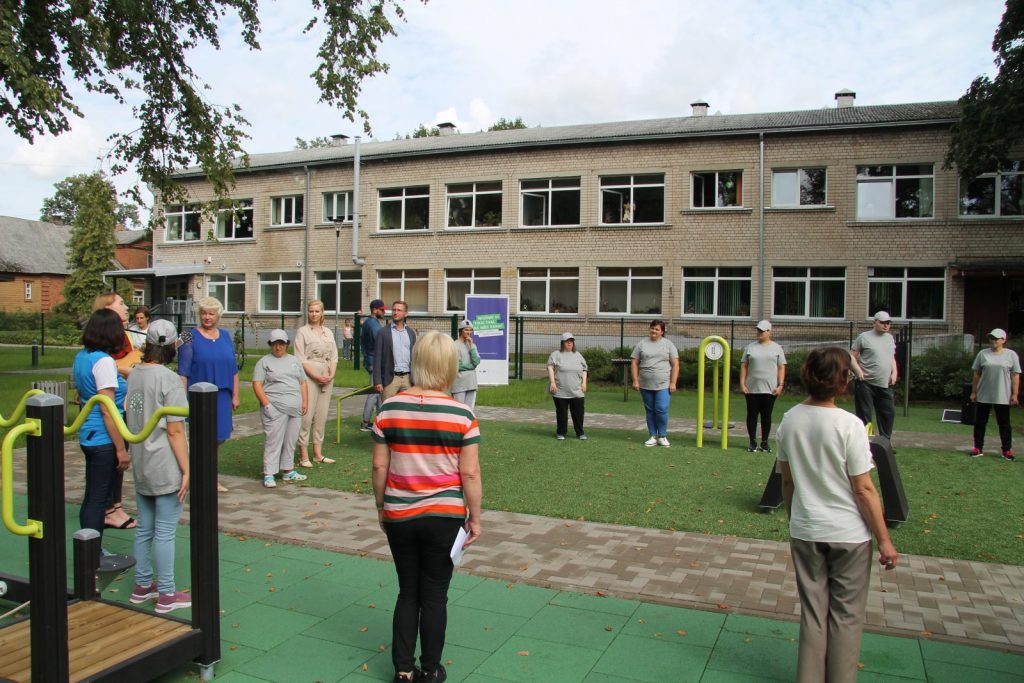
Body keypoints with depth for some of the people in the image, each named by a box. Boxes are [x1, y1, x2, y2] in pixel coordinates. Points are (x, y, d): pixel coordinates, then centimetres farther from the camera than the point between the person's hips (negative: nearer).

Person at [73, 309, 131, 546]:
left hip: (88, 436, 9)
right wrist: (121, 448, -18)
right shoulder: (104, 361, -18)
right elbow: (107, 410, -20)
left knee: (92, 497, 17)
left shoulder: (81, 357, 8)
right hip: (105, 440, -9)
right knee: (99, 498, 0)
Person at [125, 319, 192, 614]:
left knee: (144, 529, 18)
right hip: (165, 469, -7)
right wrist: (187, 470, -13)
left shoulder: (134, 375, 4)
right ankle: (166, 595, 9)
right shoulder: (169, 379, -17)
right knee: (165, 533, 1)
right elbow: (175, 431, -18)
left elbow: (128, 415, 12)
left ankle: (143, 585, 30)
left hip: (141, 467, 7)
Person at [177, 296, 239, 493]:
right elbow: (183, 371, -7)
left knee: (219, 436, 9)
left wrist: (235, 395, 10)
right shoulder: (191, 337, -4)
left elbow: (234, 368, 13)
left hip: (222, 396, 5)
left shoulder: (225, 336, 10)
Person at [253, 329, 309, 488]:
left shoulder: (294, 361, 18)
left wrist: (305, 402, 7)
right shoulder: (264, 362, 4)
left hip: (295, 409, 5)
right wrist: (266, 404, -13)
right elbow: (257, 385, -4)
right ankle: (269, 474, -3)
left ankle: (288, 471, 18)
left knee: (291, 441, 9)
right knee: (273, 441, -7)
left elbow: (303, 383, 18)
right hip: (275, 408, -5)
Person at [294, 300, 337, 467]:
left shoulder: (328, 332, 13)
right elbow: (300, 359, -8)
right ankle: (303, 455, 0)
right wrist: (316, 376, -14)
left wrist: (331, 375, -3)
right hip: (309, 377, -5)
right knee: (307, 415, -7)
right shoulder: (302, 331, -1)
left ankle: (318, 453, 16)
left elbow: (334, 356, 13)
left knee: (322, 416, 8)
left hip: (327, 378, 5)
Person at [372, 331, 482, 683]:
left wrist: (381, 507, 12)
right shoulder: (462, 414, -13)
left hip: (399, 516, 2)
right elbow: (470, 474, -11)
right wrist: (475, 517, 2)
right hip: (444, 516, -2)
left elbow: (379, 466, -2)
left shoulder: (389, 408, -6)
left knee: (408, 592, 18)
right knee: (435, 595, 13)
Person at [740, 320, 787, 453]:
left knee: (766, 416, 6)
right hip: (752, 388, 1)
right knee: (752, 415, 4)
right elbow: (744, 366, 5)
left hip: (770, 389, -1)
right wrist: (742, 384, -3)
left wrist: (780, 385, -7)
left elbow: (781, 367, 3)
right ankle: (753, 443, 13)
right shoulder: (750, 347, 6)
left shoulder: (777, 348, 5)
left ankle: (764, 443, 16)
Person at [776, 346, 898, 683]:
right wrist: (884, 540, -4)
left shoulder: (789, 421, -4)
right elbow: (863, 489, -14)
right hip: (848, 533, -4)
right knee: (846, 616, 13)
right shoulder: (849, 425, -18)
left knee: (812, 614, 15)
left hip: (805, 532, 4)